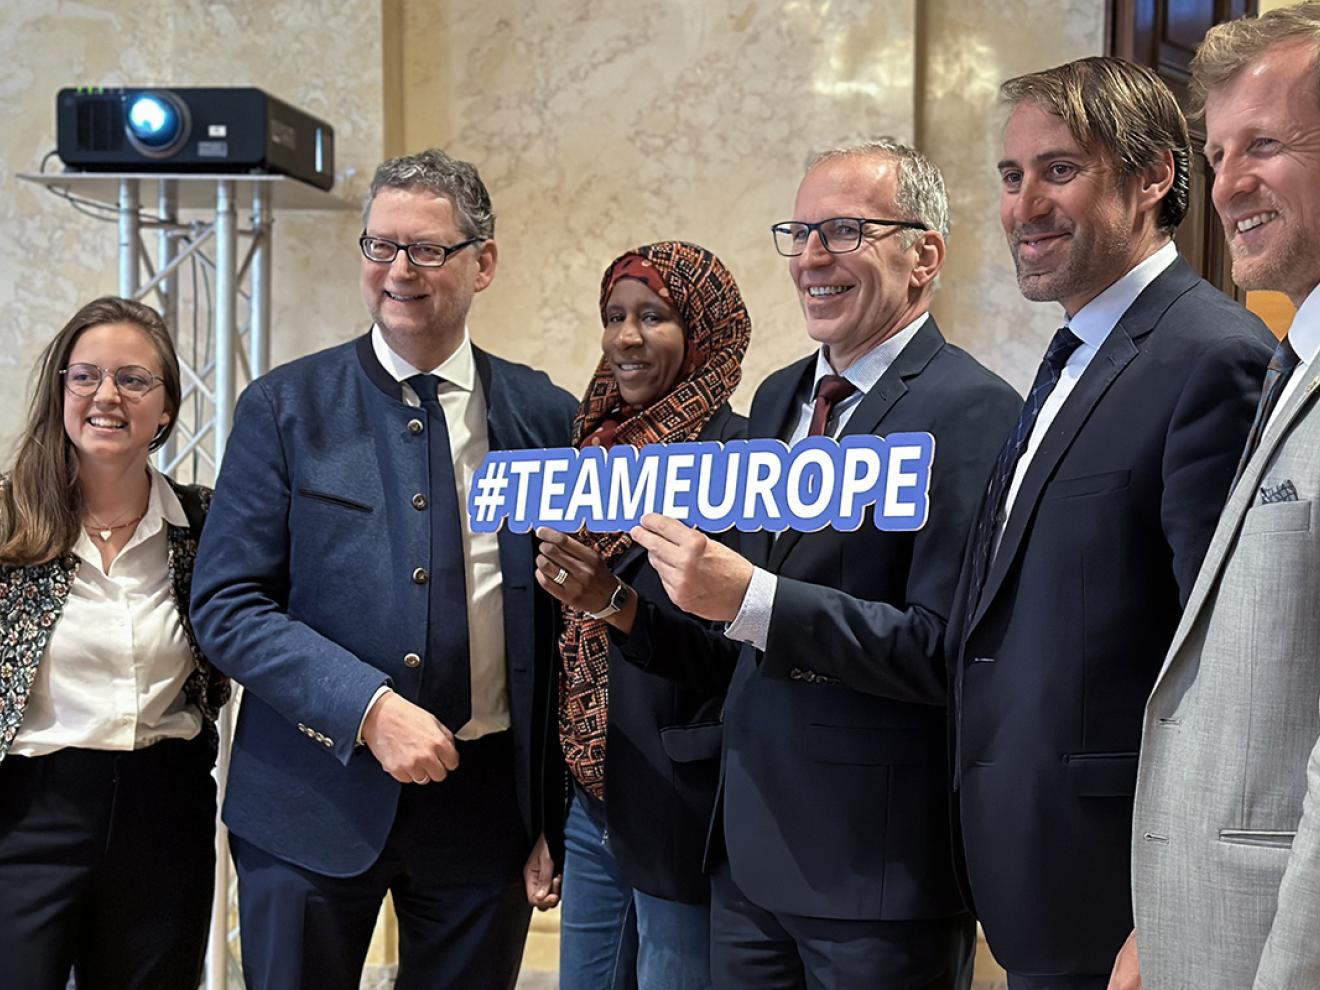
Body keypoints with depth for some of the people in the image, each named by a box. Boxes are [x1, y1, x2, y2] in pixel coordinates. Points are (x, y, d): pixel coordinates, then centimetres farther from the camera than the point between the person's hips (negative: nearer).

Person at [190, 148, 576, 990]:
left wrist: (554, 809, 2)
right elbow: (226, 603, -6)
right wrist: (370, 708, -18)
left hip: (485, 795, 1)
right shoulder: (285, 407, -1)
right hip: (317, 791, -1)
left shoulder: (548, 416, 3)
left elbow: (567, 612, 7)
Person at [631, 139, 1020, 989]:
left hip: (882, 870, -7)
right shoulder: (780, 396, 11)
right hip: (750, 850, 7)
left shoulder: (971, 412, -15)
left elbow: (944, 651, -22)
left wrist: (750, 598, -27)